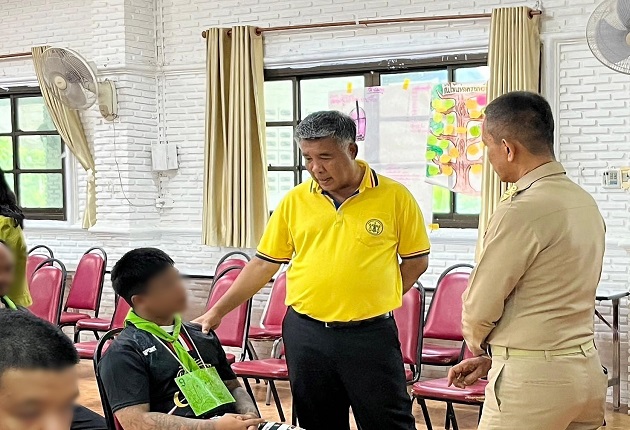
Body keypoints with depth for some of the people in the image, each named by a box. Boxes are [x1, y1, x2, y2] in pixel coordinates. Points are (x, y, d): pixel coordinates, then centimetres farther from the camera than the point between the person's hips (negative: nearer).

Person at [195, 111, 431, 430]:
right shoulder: (294, 201, 3)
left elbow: (416, 260, 5)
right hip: (305, 334, 3)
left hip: (370, 334, -2)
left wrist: (378, 299, -4)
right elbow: (263, 264, 9)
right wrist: (217, 311, 6)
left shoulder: (395, 197, -3)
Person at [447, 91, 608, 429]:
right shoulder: (585, 202, 8)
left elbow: (478, 308, -11)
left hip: (533, 377, -8)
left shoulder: (521, 212, -19)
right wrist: (493, 357, 14)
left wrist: (479, 348, 11)